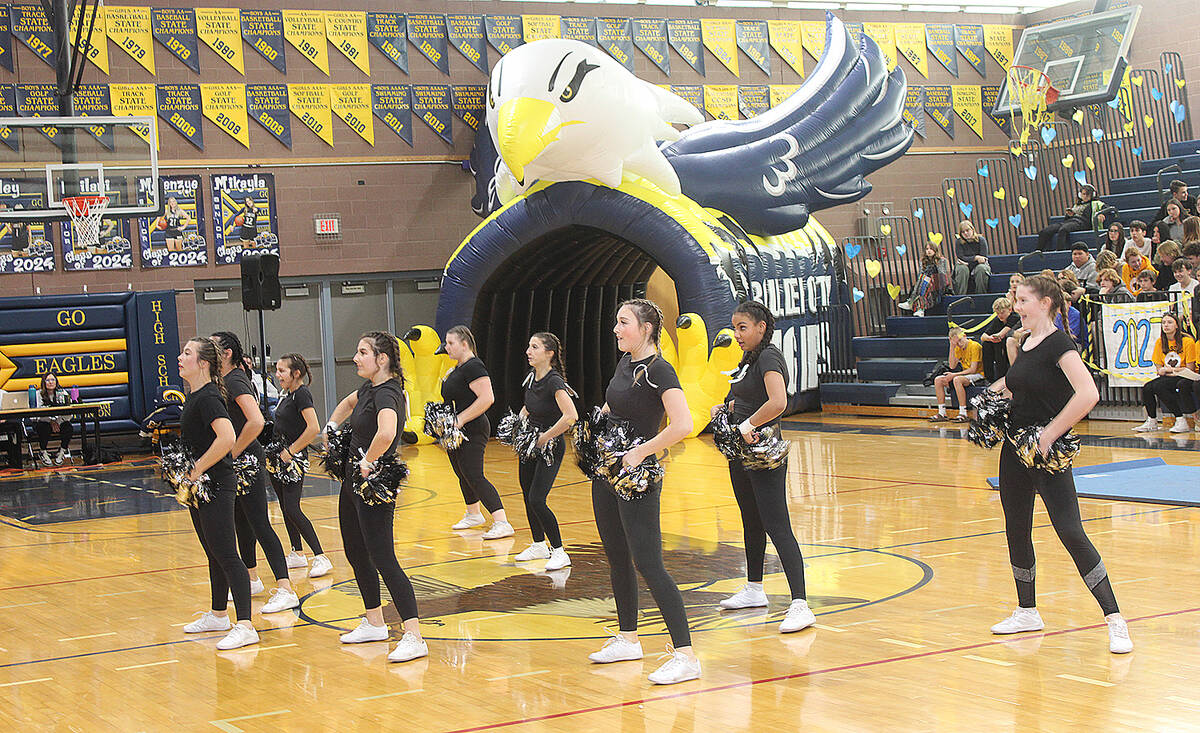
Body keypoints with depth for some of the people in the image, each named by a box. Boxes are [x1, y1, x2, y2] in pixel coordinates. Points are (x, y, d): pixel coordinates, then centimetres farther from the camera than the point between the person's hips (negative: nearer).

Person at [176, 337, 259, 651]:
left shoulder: (208, 397, -18)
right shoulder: (193, 396, 12)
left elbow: (227, 437, -32)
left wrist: (197, 470, -23)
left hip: (215, 486, -10)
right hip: (199, 487, 10)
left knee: (226, 555, -11)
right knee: (214, 554, 20)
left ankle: (244, 625, -11)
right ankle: (218, 614, 32)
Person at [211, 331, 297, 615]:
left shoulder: (235, 381, -18)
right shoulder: (225, 380, 11)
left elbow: (256, 421, -31)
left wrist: (233, 453, -22)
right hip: (237, 463, 10)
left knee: (259, 524, -12)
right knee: (241, 522, 19)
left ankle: (285, 590, -14)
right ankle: (252, 580, 33)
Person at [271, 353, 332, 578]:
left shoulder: (302, 394, -15)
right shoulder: (286, 395, 11)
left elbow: (313, 428, -24)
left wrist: (290, 451, -19)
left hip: (294, 458, -9)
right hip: (279, 458, 9)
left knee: (292, 509, -13)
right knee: (285, 507, 13)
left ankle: (321, 558, -11)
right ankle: (297, 554, 24)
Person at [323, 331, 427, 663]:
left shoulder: (387, 393, -21)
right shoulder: (370, 387, 8)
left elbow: (386, 433, -43)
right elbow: (347, 404, 34)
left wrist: (368, 462, -27)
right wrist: (330, 429, 21)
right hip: (353, 481, 10)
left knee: (382, 559, -13)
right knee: (355, 553, 19)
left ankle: (414, 637, -15)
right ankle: (374, 623, 32)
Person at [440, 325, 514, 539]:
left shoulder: (474, 367, -16)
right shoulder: (459, 368, 15)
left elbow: (487, 398, -26)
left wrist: (460, 419, -24)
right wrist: (446, 380, 11)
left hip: (472, 431, -10)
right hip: (457, 433, 10)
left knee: (474, 476, -17)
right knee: (462, 474, 21)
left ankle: (502, 523, -21)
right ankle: (473, 515, 39)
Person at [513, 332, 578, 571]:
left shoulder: (554, 382, -21)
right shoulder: (531, 378, 3)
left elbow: (571, 416, -34)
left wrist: (544, 437, -25)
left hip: (550, 447, -8)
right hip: (530, 445, 8)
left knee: (537, 500, -14)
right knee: (528, 496, 14)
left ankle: (559, 552, -3)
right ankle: (539, 546, 31)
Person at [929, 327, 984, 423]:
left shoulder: (975, 346, -16)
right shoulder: (958, 348, 7)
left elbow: (972, 370, -21)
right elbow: (952, 366, -1)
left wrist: (954, 375, -24)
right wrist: (952, 347, -7)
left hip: (978, 375, -8)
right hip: (965, 374, 8)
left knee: (957, 380, -37)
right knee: (938, 380, -4)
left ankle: (963, 414, -36)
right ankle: (942, 414, -5)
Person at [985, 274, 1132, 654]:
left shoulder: (1059, 344, -15)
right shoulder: (1025, 344, 10)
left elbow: (1088, 394, -29)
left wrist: (1049, 435, -25)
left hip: (1047, 453, -9)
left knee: (1070, 532, -12)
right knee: (1016, 530, 13)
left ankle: (1115, 619, -7)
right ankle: (1027, 612, 27)